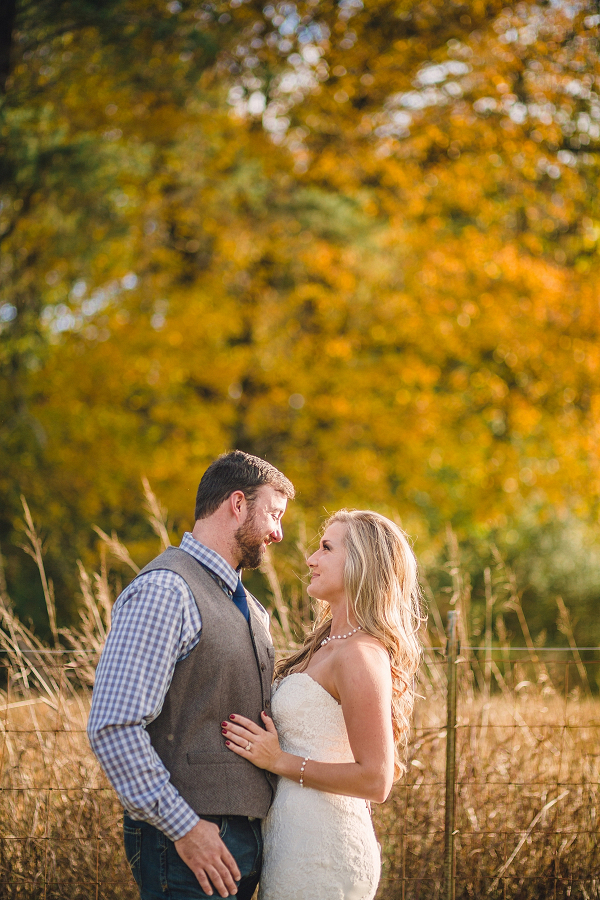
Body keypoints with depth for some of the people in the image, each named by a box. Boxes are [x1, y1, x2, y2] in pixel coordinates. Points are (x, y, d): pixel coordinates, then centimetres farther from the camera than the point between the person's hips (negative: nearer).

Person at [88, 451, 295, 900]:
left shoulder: (251, 609, 19)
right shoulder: (164, 590, -13)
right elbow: (113, 727, -21)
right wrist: (184, 829, -20)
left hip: (244, 841, 9)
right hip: (192, 845, -9)